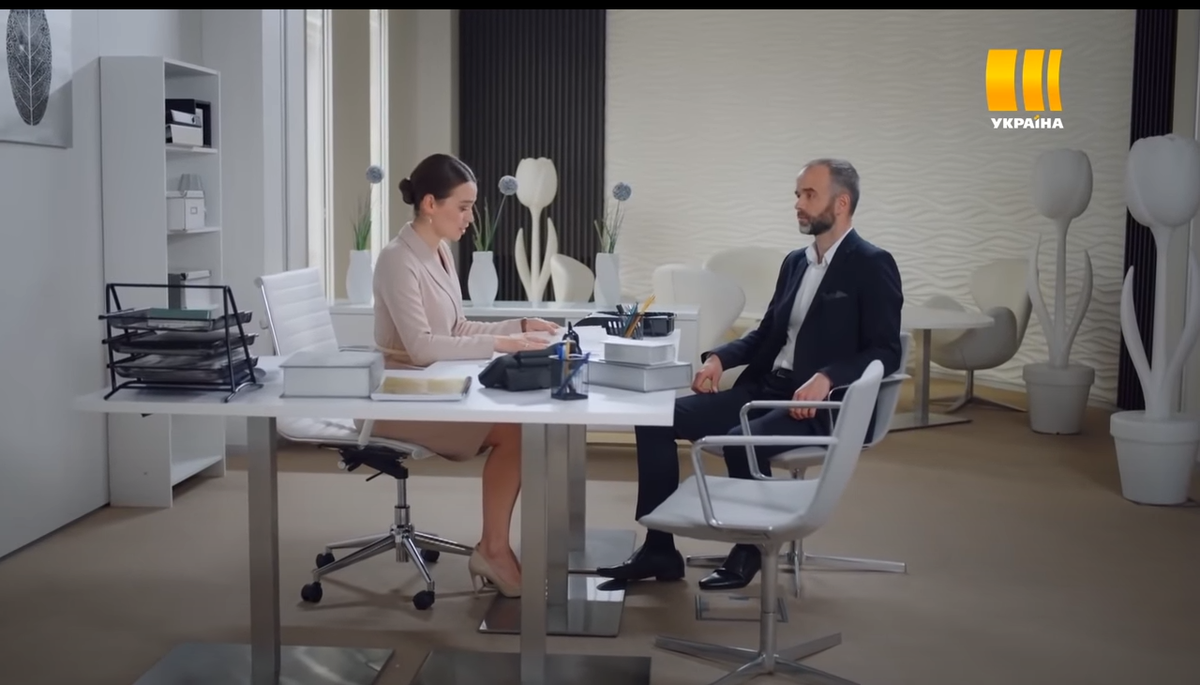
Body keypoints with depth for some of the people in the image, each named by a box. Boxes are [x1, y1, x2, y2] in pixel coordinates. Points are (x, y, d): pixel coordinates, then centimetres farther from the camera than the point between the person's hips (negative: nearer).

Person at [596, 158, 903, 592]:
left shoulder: (872, 266, -6)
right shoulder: (795, 262, 17)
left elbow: (885, 353, -12)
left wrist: (826, 378, -27)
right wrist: (719, 358, 3)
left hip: (821, 404, -8)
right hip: (765, 389, 8)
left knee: (741, 439, -35)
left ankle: (750, 549, -9)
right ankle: (659, 548, -3)